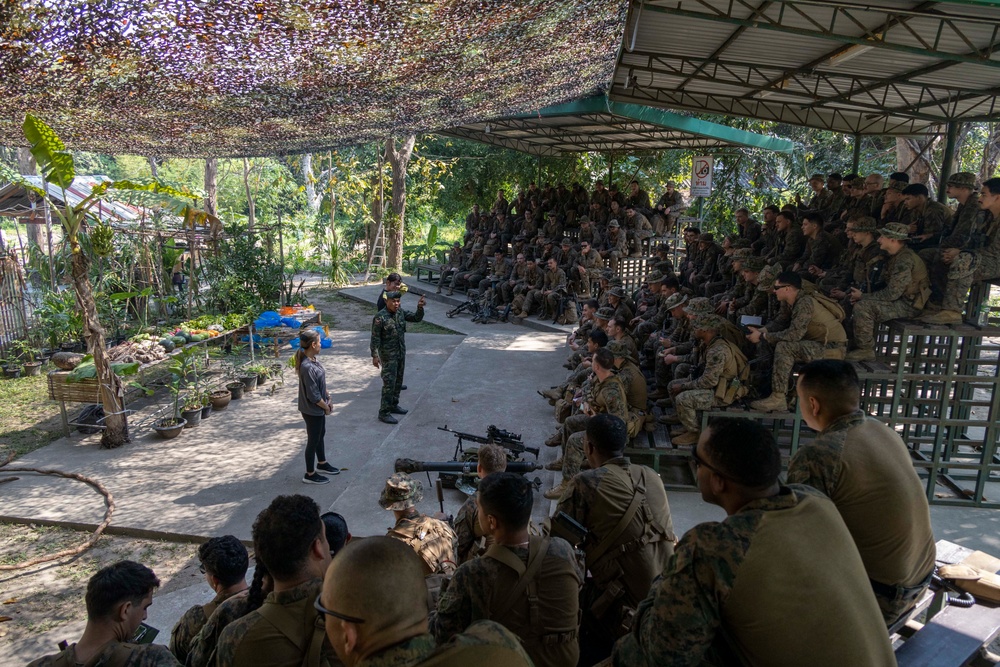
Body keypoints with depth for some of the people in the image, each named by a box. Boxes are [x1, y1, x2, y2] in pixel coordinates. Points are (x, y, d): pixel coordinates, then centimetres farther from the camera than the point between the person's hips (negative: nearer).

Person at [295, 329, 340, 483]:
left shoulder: (311, 360, -1)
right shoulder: (307, 367, -31)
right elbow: (313, 396, -26)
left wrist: (327, 397, 9)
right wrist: (326, 407, -13)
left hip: (318, 408, 9)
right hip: (312, 410, -9)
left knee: (320, 435, 25)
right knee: (313, 440, 7)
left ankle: (322, 464, 44)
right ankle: (310, 474, 24)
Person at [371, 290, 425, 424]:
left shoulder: (400, 312, 2)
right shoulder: (380, 317, -18)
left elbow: (417, 318, 5)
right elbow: (375, 338, -16)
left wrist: (420, 307, -13)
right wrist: (374, 356, -19)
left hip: (401, 353, 7)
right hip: (388, 355, -7)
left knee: (398, 381, 17)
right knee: (389, 383, -6)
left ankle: (393, 405, 33)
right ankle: (384, 413, 1)